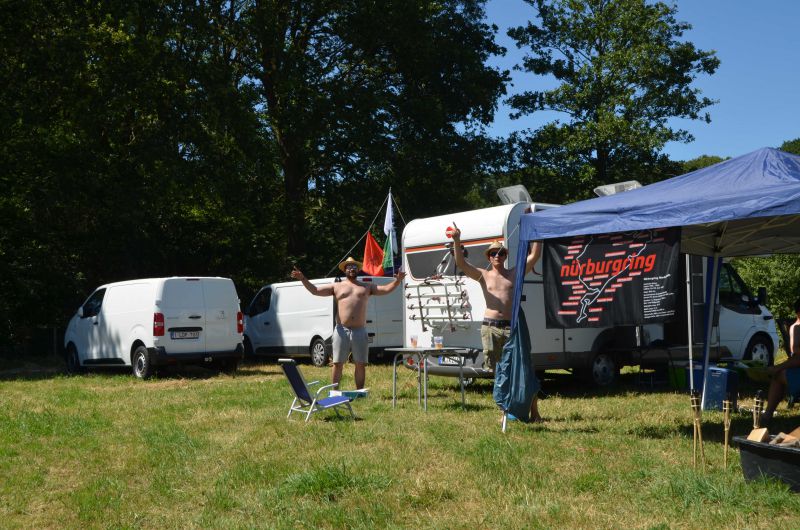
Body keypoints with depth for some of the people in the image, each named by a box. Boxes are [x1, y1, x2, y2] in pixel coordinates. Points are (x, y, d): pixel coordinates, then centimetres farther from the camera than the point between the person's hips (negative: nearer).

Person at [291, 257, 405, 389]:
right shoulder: (336, 287, 11)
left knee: (361, 365, 3)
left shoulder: (367, 287, 15)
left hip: (360, 331, 1)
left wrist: (397, 281, -10)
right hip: (342, 331, -1)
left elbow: (386, 289, 7)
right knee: (337, 363, 0)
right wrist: (303, 279, -8)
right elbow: (315, 290, 5)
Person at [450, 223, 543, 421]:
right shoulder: (483, 275, 10)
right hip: (490, 327, 1)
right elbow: (461, 263, -3)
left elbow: (534, 256, 5)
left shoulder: (514, 274, 12)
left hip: (511, 327, -1)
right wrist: (457, 241, -16)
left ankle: (534, 412, -1)